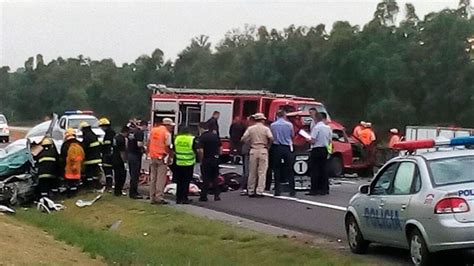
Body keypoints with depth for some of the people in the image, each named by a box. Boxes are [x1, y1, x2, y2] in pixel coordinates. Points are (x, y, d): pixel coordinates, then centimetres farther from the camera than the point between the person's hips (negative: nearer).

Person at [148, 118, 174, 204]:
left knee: (153, 178, 11)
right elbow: (168, 147, -11)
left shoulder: (153, 130, 8)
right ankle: (159, 197, -8)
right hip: (162, 157, -6)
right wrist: (171, 157, 0)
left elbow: (149, 143, 13)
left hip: (153, 157, 6)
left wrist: (149, 153, 20)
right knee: (161, 178, -4)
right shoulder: (167, 133, -10)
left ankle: (152, 197, 13)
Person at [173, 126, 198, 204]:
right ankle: (184, 198, 1)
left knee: (179, 181, 11)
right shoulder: (192, 139, -10)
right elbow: (196, 151, -8)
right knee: (186, 181, 2)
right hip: (188, 163, -3)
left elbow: (174, 150, 9)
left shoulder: (176, 138, 0)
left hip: (178, 163, 3)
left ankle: (178, 198, 13)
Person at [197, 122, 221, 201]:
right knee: (215, 178, 13)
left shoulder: (202, 137, -12)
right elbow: (220, 148, 11)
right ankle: (217, 195, 13)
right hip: (216, 158, 5)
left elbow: (201, 151, -19)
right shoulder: (215, 135, 7)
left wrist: (201, 160, -8)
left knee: (206, 179, 2)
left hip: (206, 160, -5)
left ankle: (204, 196, 6)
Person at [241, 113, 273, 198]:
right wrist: (267, 143, 4)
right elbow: (271, 138, -14)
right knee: (262, 172, -1)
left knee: (252, 172, 9)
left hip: (253, 150, 3)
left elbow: (243, 138, -3)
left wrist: (250, 143, 12)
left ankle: (251, 191, 13)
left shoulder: (250, 129, 4)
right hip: (263, 150, -2)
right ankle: (259, 191, -6)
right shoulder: (266, 129, -2)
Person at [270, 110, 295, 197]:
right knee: (289, 170, 5)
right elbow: (292, 135, 9)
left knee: (277, 170, 6)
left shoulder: (272, 125, -3)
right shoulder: (289, 124, -4)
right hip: (286, 148, 0)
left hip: (276, 148, 0)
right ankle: (292, 191, 3)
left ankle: (277, 190, 3)